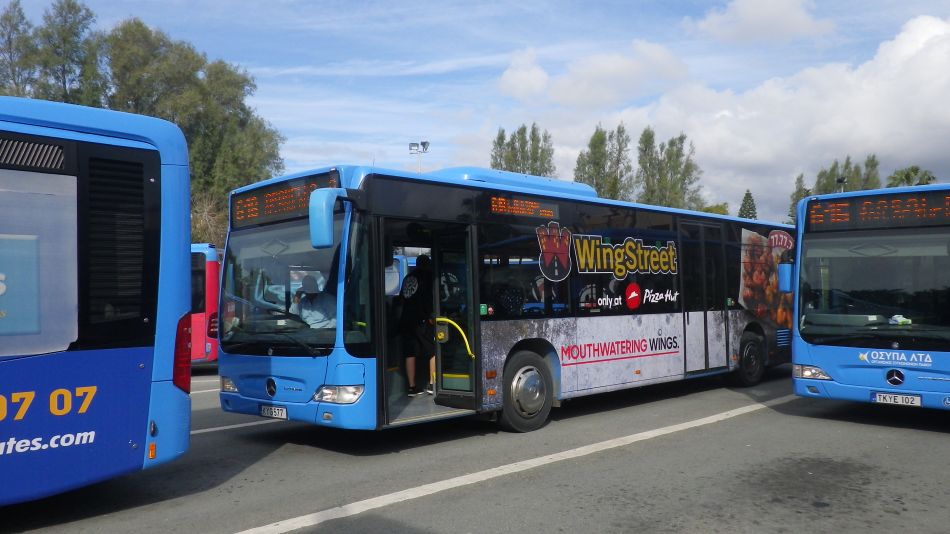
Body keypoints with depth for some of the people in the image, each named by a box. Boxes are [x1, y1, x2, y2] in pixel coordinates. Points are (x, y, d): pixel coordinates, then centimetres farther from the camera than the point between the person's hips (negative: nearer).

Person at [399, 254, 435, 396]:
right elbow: (428, 297, -12)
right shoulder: (427, 275, -2)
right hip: (422, 320, -6)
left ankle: (412, 387, 6)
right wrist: (430, 316, -10)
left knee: (410, 354, 6)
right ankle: (432, 384, -1)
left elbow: (402, 297, 18)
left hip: (406, 320, 6)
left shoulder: (407, 277, 17)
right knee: (434, 352, 3)